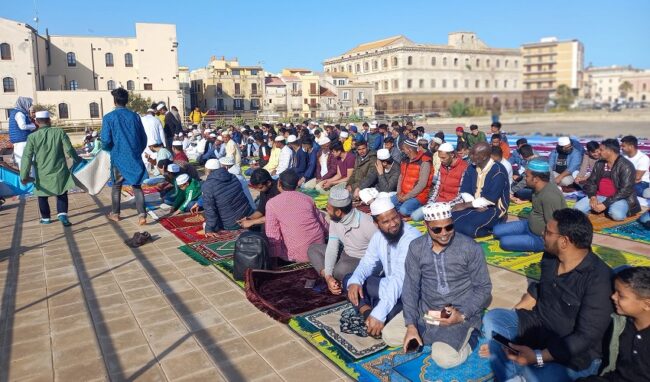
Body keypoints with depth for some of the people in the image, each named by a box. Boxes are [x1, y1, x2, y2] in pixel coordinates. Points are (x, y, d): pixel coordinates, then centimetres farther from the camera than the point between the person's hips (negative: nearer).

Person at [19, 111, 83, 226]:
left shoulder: (32, 137, -5)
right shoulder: (59, 132, -6)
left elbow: (27, 157, -7)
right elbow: (69, 149, -2)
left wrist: (24, 176, -3)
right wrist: (77, 159, 18)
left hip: (42, 174, 0)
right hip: (60, 171, 0)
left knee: (42, 196, 19)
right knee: (62, 194, 15)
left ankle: (45, 218, 28)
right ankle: (62, 214, -4)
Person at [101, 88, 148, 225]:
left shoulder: (109, 117, -7)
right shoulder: (134, 116, 1)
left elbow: (106, 140, -12)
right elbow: (144, 138, 5)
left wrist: (109, 149, 10)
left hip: (118, 157, -1)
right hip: (135, 157, 1)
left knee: (116, 186, 16)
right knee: (137, 186, 6)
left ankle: (115, 214, 29)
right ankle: (142, 214, -7)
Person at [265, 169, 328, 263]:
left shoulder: (272, 203, -5)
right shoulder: (307, 198, 7)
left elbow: (273, 235, -10)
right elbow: (324, 226, 11)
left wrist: (274, 256, -1)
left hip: (299, 255, -5)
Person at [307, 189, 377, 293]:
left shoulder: (366, 223, -28)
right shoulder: (335, 220, -9)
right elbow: (332, 247, -12)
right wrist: (328, 276, -24)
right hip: (346, 254, 8)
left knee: (341, 269, -38)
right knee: (313, 249, -1)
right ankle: (333, 279, -17)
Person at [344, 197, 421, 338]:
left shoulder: (411, 238, -29)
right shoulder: (378, 236, -3)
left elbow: (400, 279, -38)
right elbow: (366, 263, 3)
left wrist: (379, 314, -45)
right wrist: (354, 281, -22)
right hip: (388, 284, 8)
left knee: (367, 283, -30)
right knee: (349, 280, -2)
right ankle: (368, 313, -17)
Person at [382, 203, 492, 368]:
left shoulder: (470, 247, -15)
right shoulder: (416, 247, -6)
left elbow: (483, 288, -7)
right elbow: (410, 287, -3)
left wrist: (462, 315, -21)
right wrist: (411, 325, -11)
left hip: (460, 312, -4)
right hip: (425, 309, 5)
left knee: (444, 358, -25)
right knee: (389, 335, -5)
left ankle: (468, 337, 5)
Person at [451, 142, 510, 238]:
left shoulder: (498, 171, -19)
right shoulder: (471, 168, 2)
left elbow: (491, 199, -24)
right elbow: (464, 191, 1)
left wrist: (466, 205, -19)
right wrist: (476, 205, -18)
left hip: (494, 209, -6)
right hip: (475, 206, 6)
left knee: (468, 228, -32)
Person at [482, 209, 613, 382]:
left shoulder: (598, 279, -25)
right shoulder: (550, 256, -2)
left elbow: (586, 336, -25)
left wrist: (538, 357, -30)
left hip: (576, 353, -8)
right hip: (538, 325, 8)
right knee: (492, 318, -9)